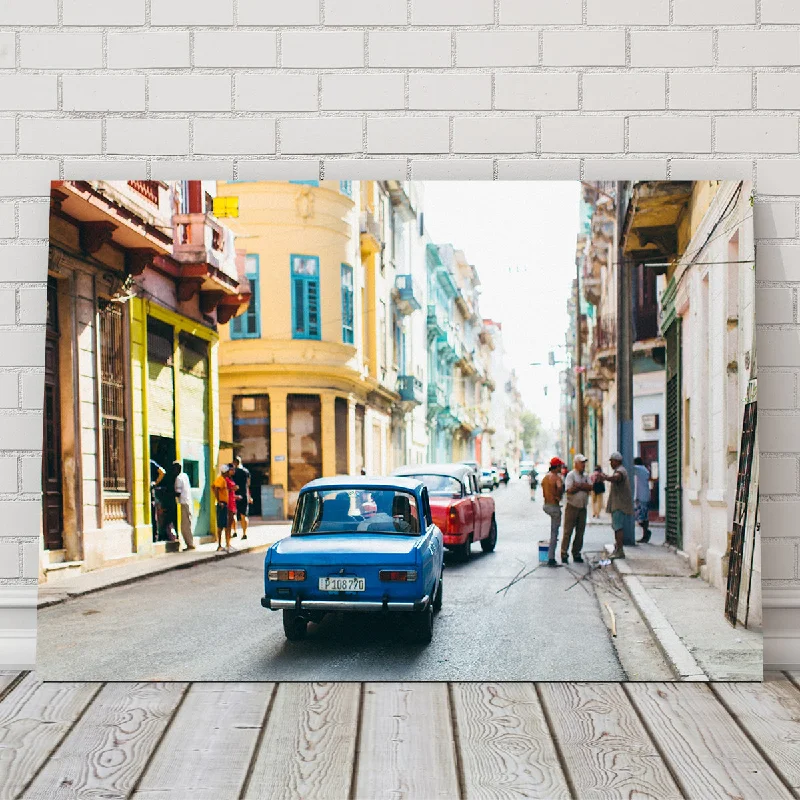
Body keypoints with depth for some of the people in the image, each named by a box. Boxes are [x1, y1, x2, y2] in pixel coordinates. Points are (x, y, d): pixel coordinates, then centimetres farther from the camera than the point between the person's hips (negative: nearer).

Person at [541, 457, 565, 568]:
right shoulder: (556, 477, -15)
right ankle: (551, 559, -3)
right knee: (554, 533, -2)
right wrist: (559, 496, -14)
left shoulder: (545, 477, 10)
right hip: (554, 506, -8)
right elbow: (559, 487, -32)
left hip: (545, 505, 8)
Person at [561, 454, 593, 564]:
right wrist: (583, 486, -7)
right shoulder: (570, 475, -5)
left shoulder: (585, 476, 14)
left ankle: (576, 554, 15)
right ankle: (564, 554, 2)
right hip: (572, 507, -6)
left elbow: (590, 488, -2)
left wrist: (579, 485, -14)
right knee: (568, 531, -3)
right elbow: (569, 490, -17)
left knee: (580, 532, 7)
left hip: (582, 508, 6)